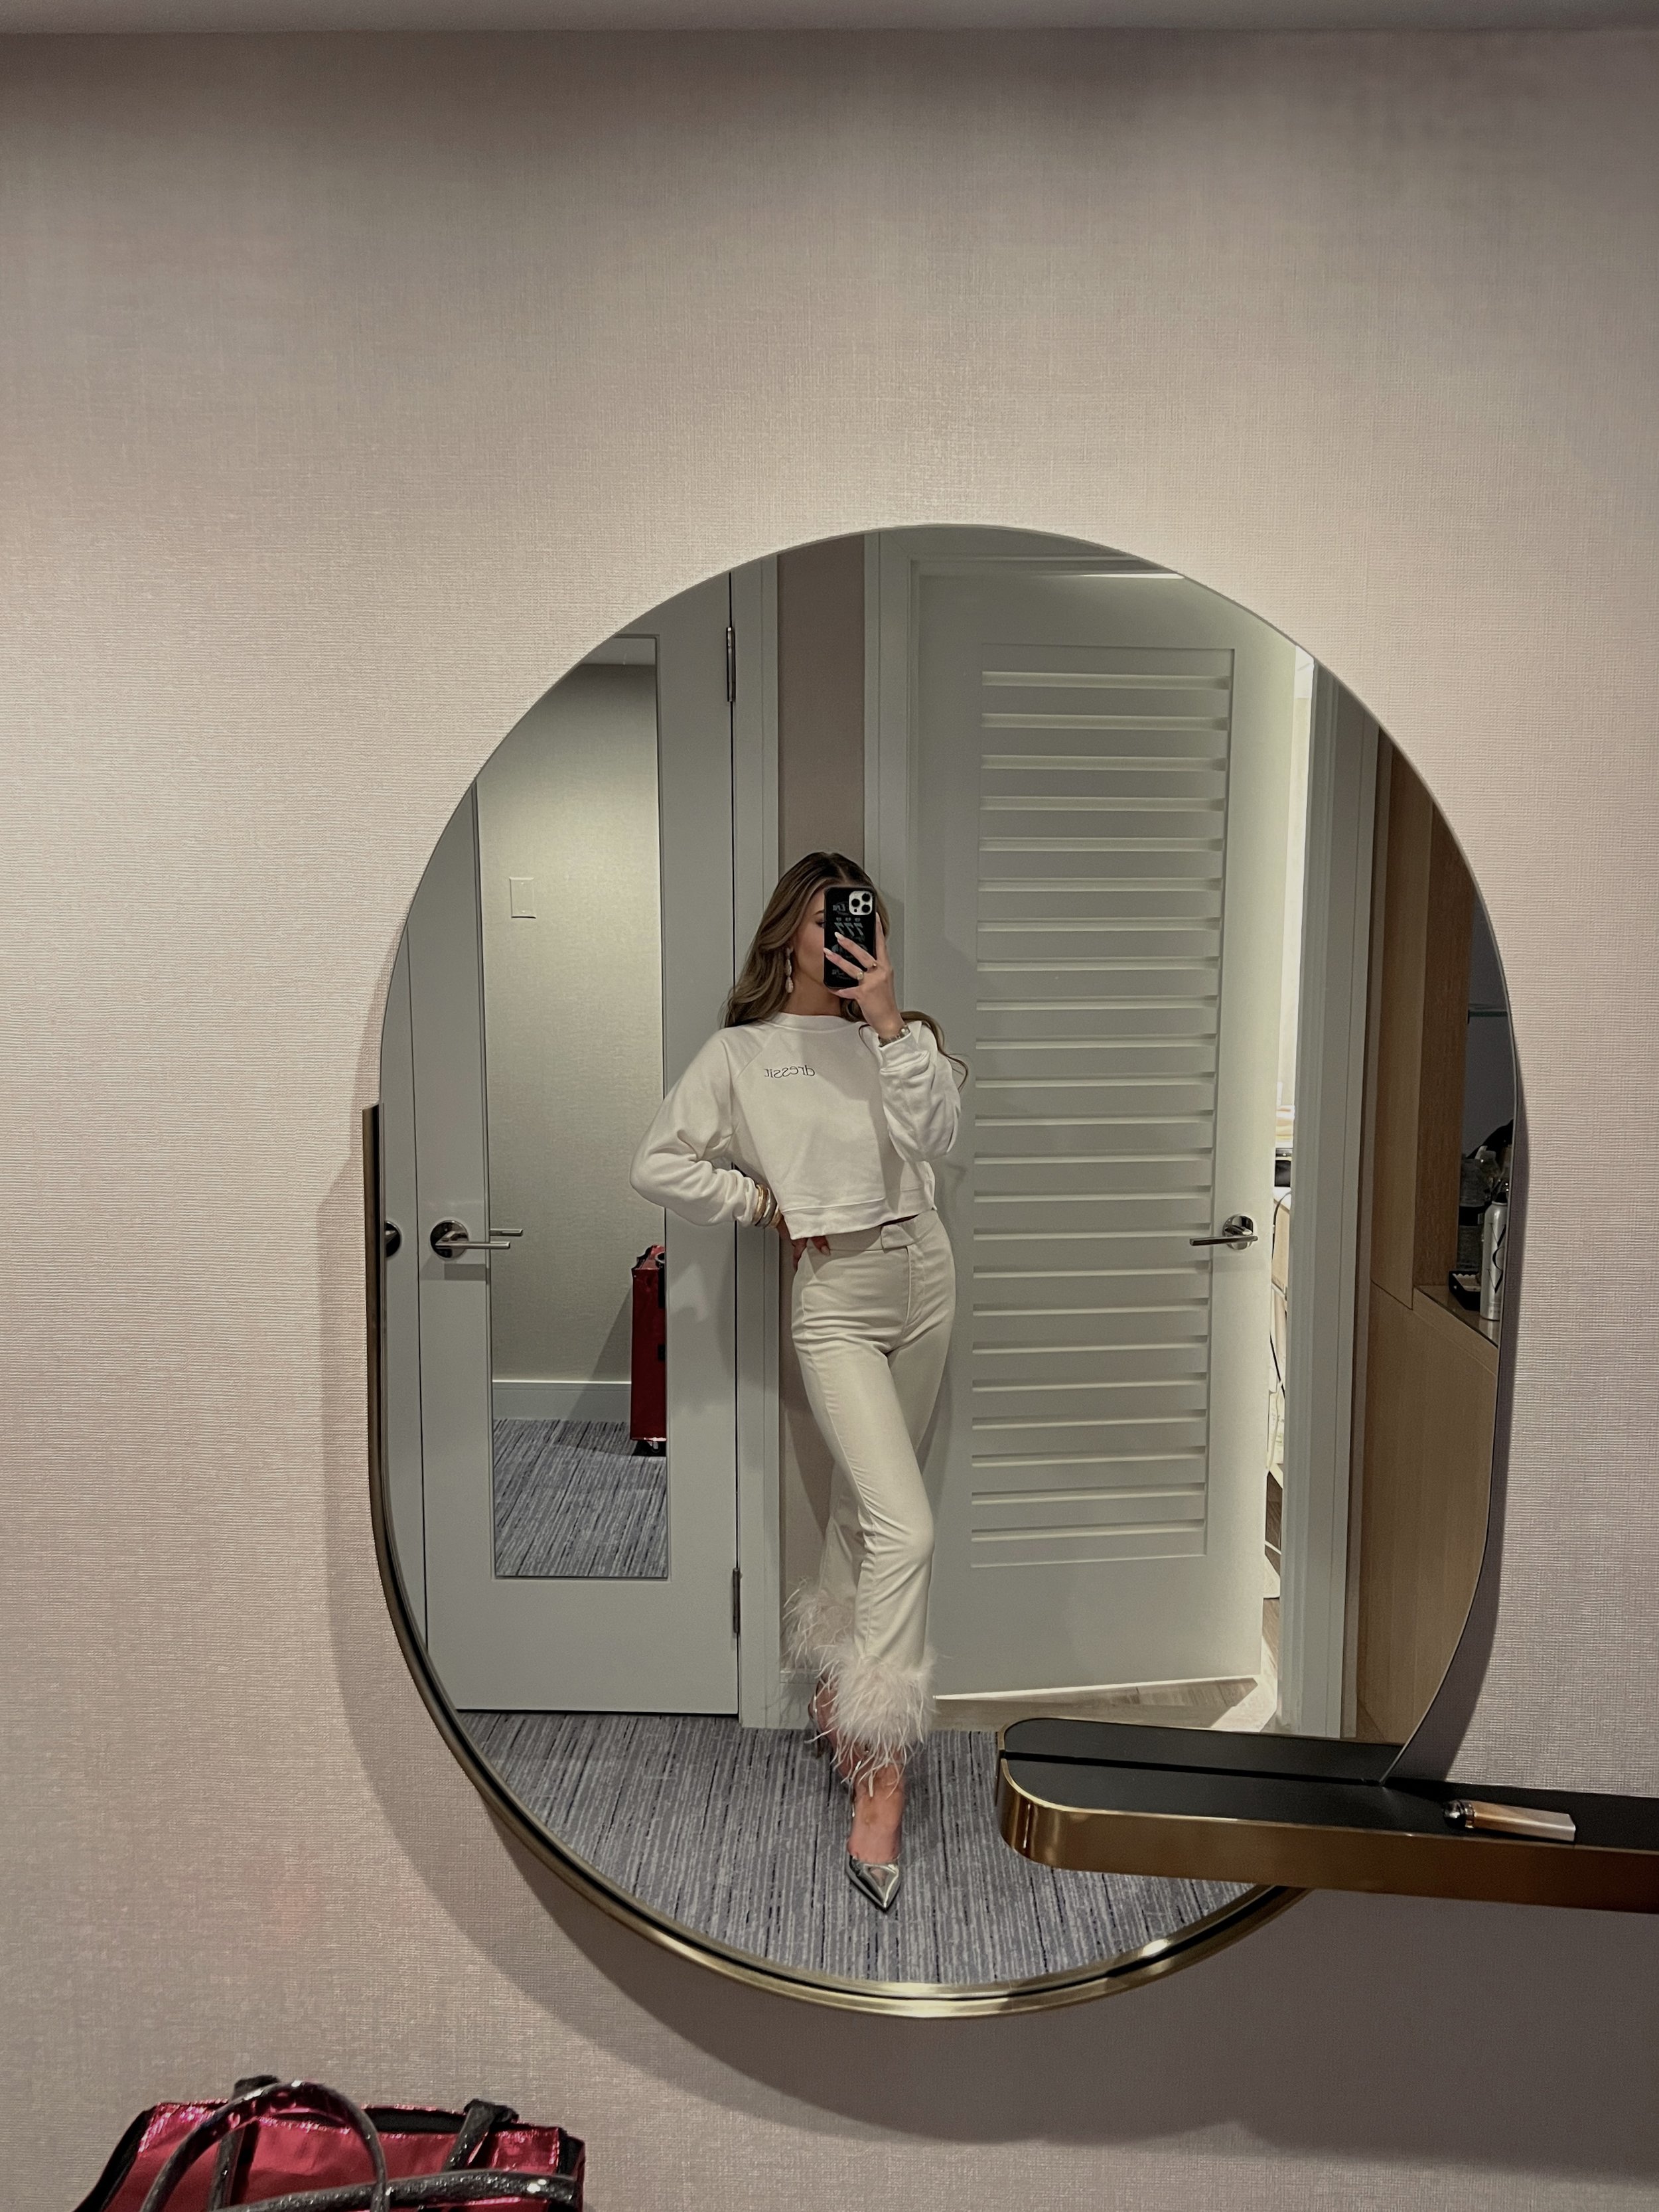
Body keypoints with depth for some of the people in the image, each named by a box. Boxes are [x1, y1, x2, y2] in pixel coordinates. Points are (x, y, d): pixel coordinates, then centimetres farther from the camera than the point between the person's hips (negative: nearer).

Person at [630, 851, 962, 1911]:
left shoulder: (898, 1034, 8)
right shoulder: (742, 1053, -1)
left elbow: (934, 1132, -9)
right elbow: (660, 1163, 0)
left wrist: (888, 1020, -15)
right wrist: (766, 1202, -4)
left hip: (923, 1276, 5)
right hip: (836, 1296, -4)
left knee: (864, 1506, 16)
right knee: (906, 1530, -15)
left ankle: (834, 1686, 38)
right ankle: (881, 1792, -8)